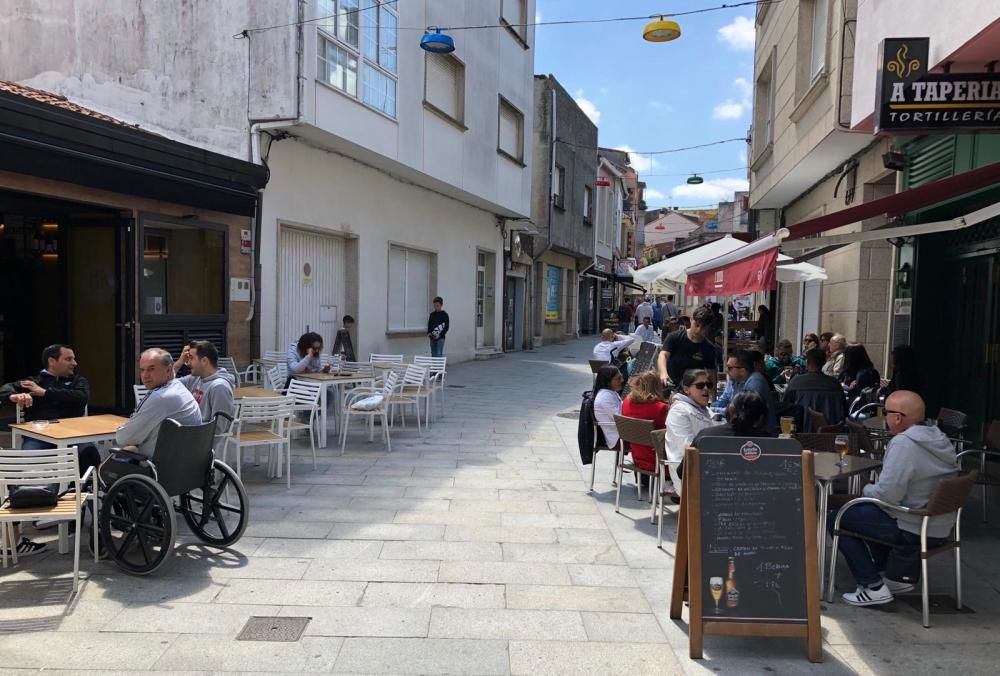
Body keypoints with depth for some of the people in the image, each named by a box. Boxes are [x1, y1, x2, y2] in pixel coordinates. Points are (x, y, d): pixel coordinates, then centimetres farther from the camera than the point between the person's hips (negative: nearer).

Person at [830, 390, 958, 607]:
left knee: (836, 518, 0)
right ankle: (898, 575, 28)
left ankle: (873, 587, -1)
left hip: (913, 531, -9)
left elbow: (887, 495, -27)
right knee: (867, 509, 29)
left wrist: (866, 489, -6)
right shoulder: (940, 439, 5)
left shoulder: (903, 443, -23)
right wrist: (874, 489, 15)